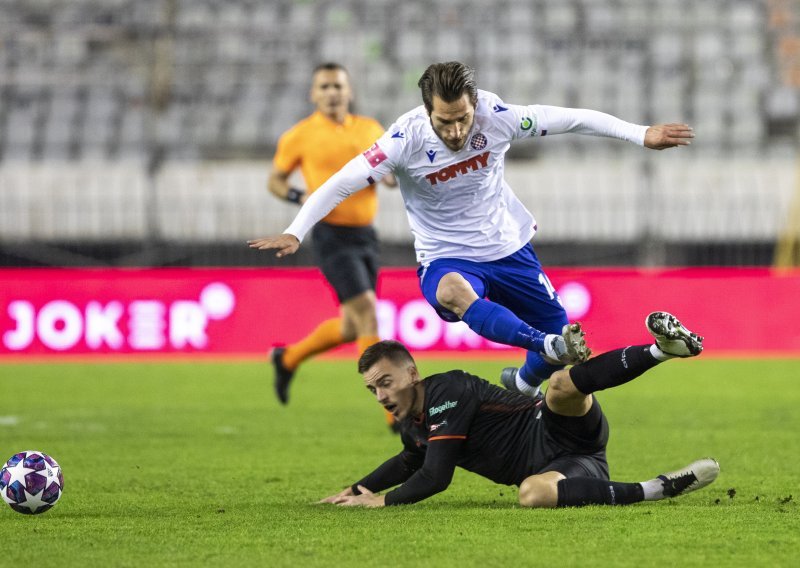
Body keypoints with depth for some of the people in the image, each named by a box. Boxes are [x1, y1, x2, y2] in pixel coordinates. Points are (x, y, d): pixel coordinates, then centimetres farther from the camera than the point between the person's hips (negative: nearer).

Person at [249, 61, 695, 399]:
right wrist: (295, 233, -32)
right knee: (452, 293, -39)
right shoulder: (407, 139, -22)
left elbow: (572, 119, -9)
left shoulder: (496, 116, -17)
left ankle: (524, 383, 43)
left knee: (560, 329, 9)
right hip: (448, 260, -4)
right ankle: (550, 346, -55)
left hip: (510, 248, 4)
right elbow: (343, 183, -22)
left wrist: (642, 135, -9)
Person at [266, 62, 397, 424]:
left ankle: (288, 358, 37)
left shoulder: (370, 129, 9)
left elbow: (393, 177, 17)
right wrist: (301, 197, -12)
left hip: (366, 235, 6)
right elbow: (275, 180, 8)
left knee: (352, 326, 12)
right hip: (332, 235, -6)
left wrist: (388, 173, -7)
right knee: (367, 313, -17)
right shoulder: (300, 136, -2)